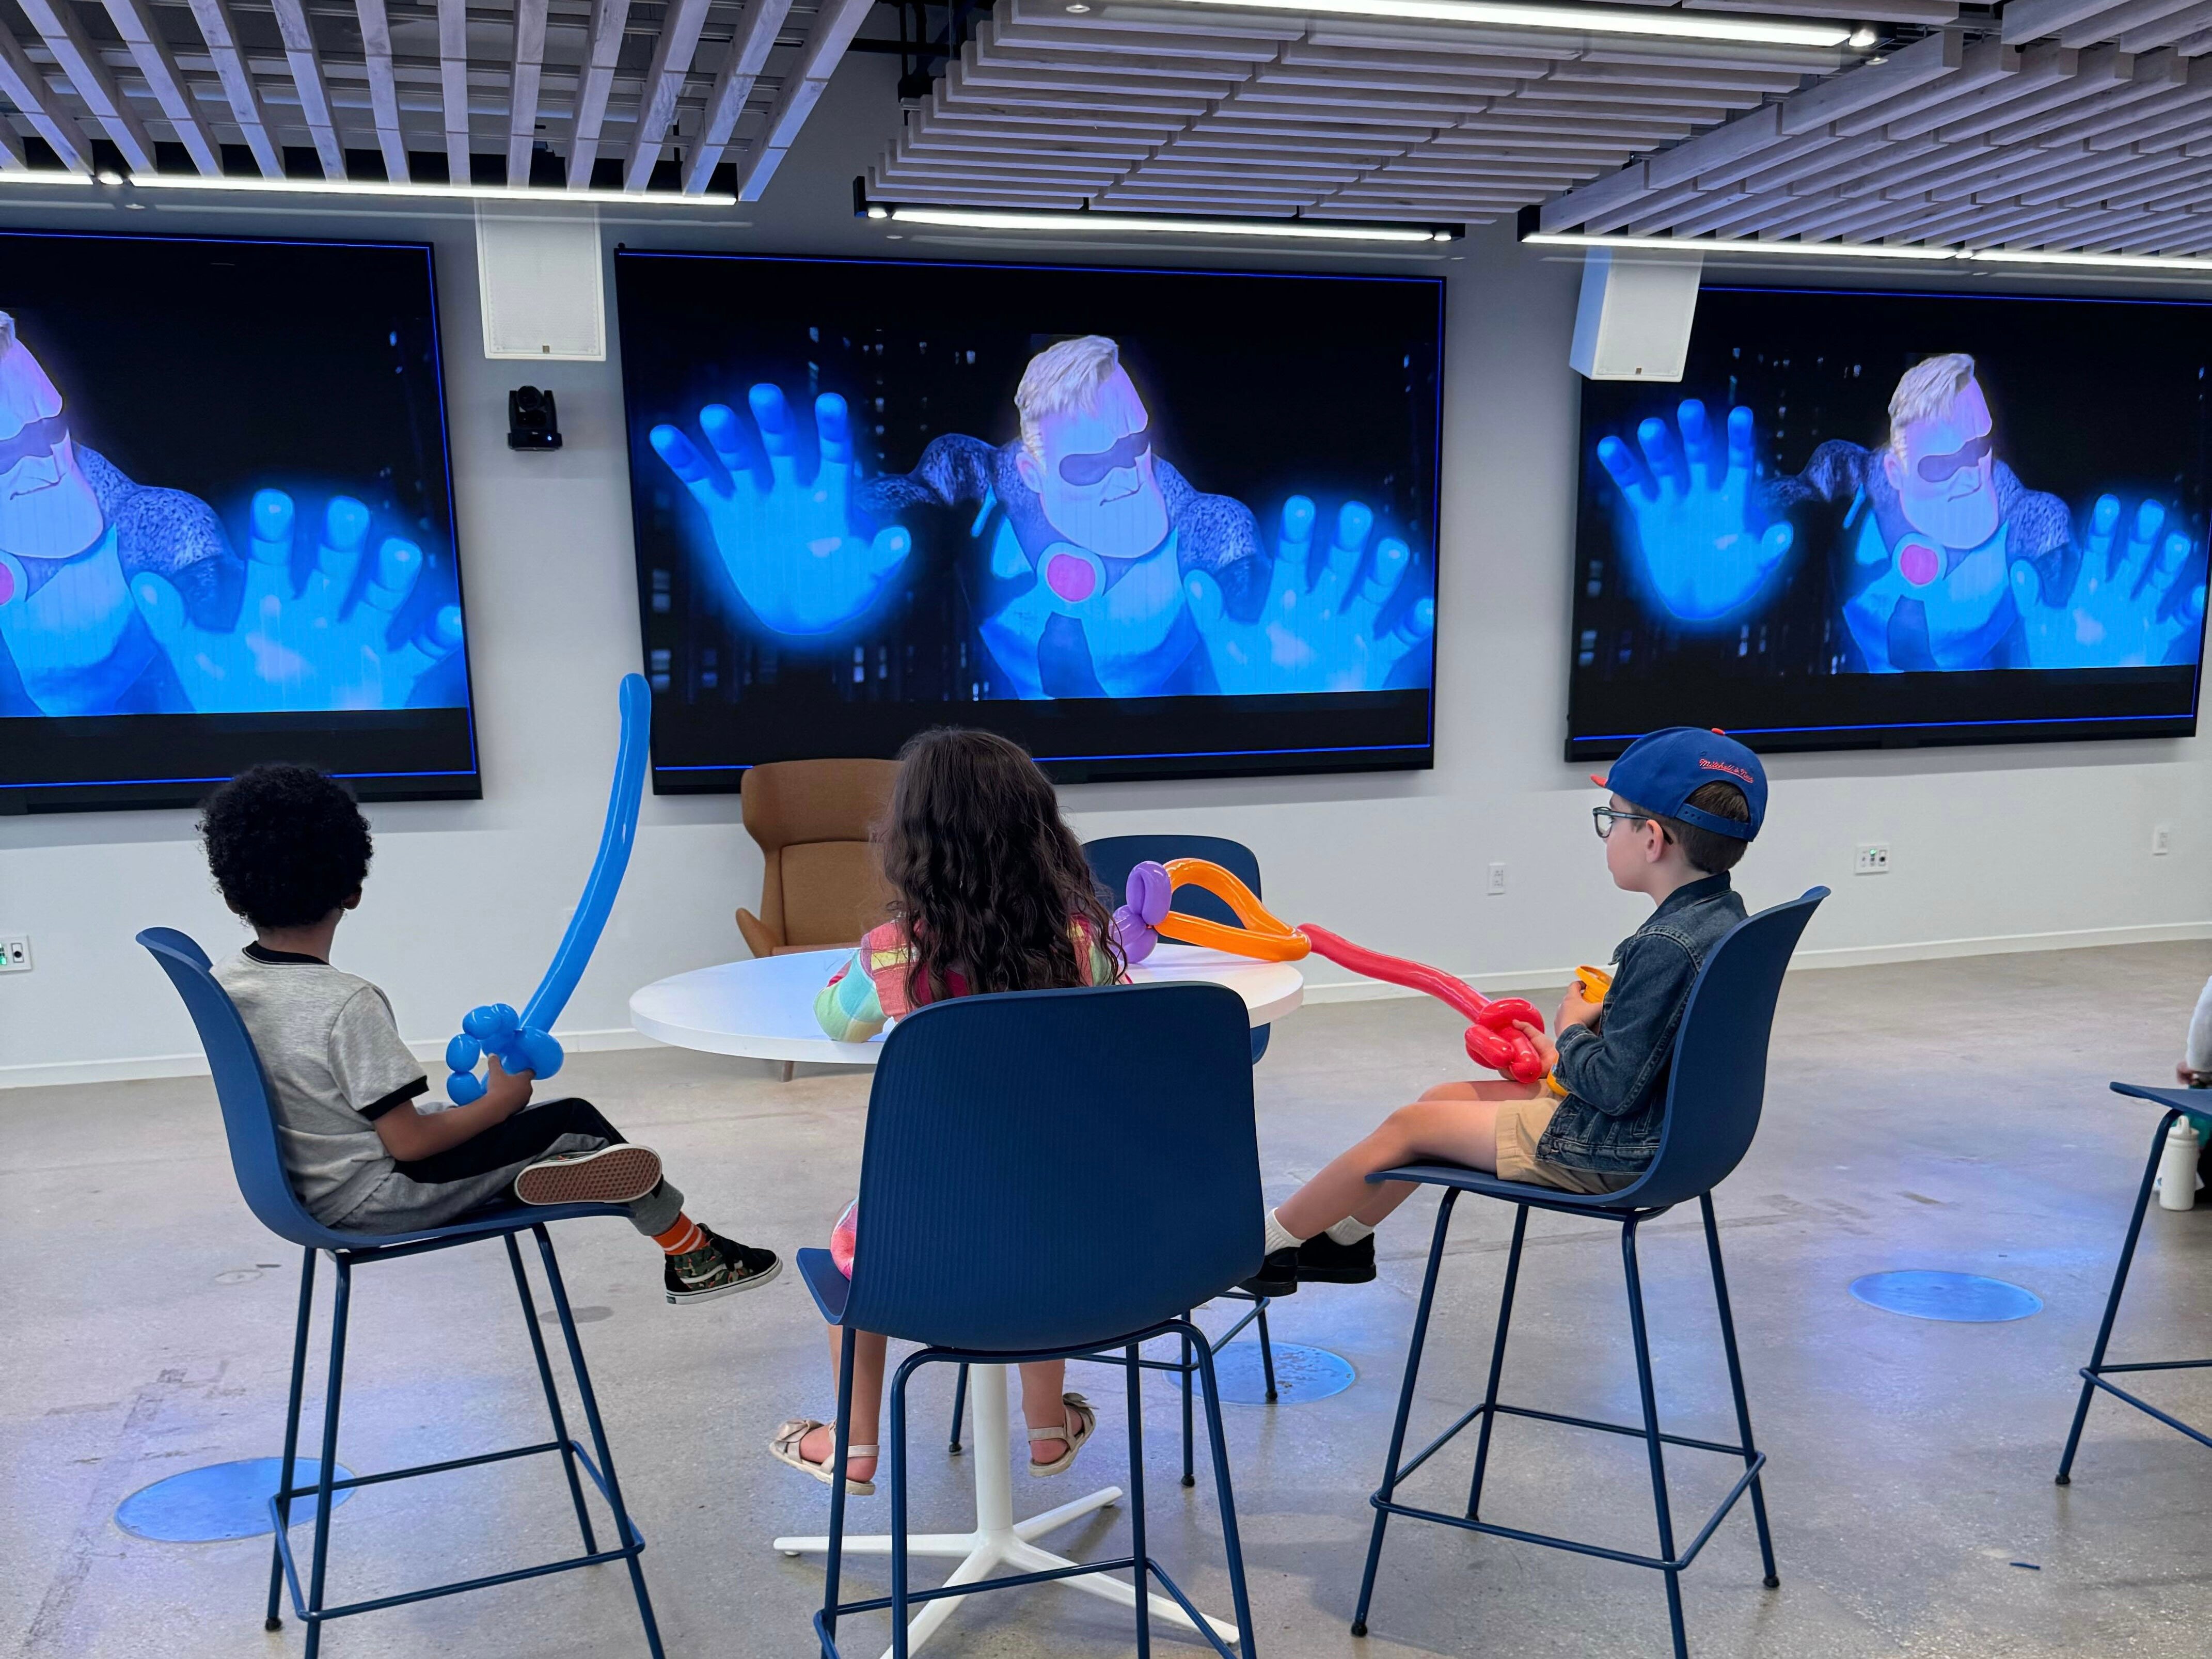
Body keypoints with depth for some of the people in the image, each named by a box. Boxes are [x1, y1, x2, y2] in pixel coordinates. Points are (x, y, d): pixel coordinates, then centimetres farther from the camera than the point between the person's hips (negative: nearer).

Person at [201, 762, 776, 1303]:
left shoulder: (222, 983, -3)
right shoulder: (346, 1004, -27)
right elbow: (409, 1142, -24)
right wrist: (499, 1101, -9)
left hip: (306, 1193, 8)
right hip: (370, 1202, -8)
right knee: (573, 1121, 2)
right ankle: (692, 1256, 15)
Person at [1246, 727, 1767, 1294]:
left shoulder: (1665, 946, -28)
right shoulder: (1721, 915, 3)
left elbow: (1615, 1088, -26)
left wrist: (1572, 1029, -8)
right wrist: (1561, 1055, 5)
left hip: (1616, 1151, -10)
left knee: (1409, 1125, 1)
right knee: (1446, 1098, 17)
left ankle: (1266, 1246, 18)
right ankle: (1345, 1239, 31)